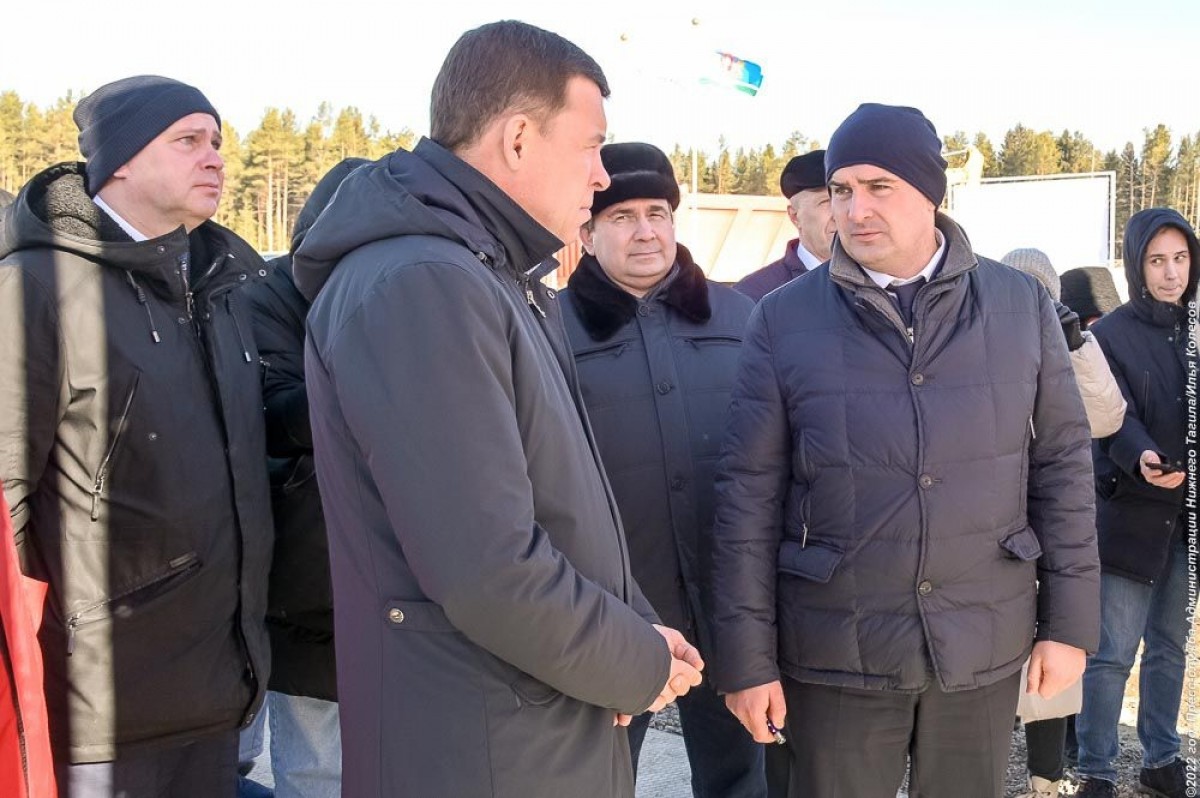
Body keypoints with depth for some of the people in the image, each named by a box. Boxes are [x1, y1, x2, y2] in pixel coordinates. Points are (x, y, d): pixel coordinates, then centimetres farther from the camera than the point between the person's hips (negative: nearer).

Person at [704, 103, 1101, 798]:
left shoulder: (1022, 305, 1)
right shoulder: (785, 318, -3)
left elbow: (1063, 465, 5)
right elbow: (749, 495, -3)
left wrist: (1069, 623, 3)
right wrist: (746, 658, -5)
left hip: (985, 648, 2)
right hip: (836, 653, -1)